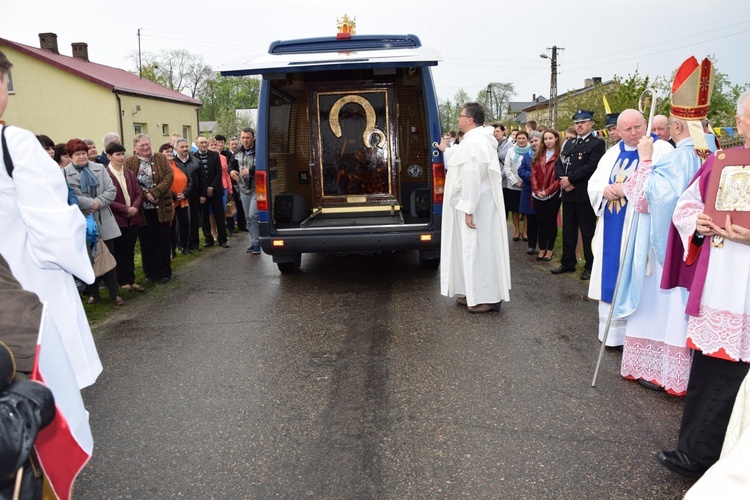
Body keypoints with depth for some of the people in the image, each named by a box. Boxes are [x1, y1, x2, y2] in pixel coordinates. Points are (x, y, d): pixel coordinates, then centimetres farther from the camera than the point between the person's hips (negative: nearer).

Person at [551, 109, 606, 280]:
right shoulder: (569, 143, 17)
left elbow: (590, 167, -16)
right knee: (568, 230, 12)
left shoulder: (597, 144, -4)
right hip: (568, 194, 6)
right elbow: (559, 164, 10)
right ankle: (568, 263, 22)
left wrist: (570, 179, -14)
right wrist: (563, 180, -8)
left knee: (588, 232, 1)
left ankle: (591, 266, 11)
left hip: (585, 195, -6)